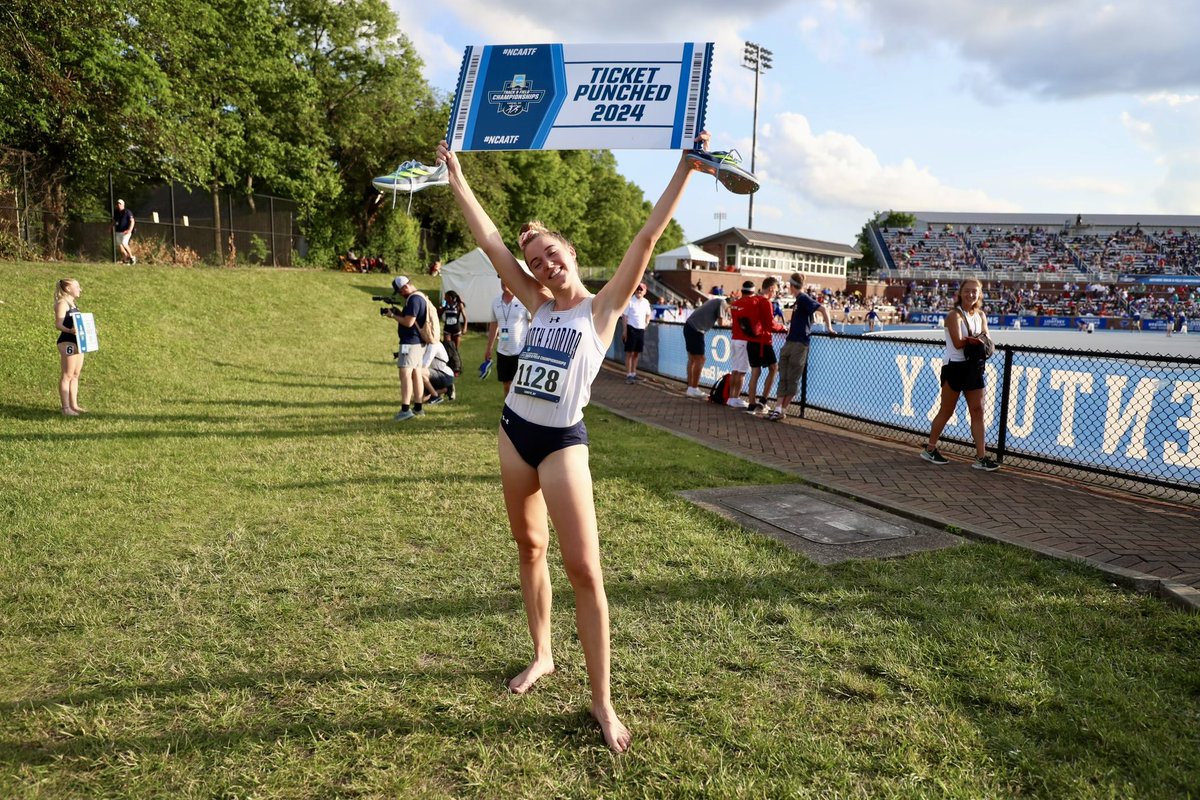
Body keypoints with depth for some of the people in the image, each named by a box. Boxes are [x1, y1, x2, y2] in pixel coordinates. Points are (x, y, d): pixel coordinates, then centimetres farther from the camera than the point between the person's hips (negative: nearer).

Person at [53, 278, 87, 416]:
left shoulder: (71, 303, 19)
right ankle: (66, 408, -2)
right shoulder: (62, 303, -9)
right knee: (67, 375, -5)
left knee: (75, 375, 13)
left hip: (77, 342, 10)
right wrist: (70, 330, -35)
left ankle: (74, 405, 19)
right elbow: (58, 324, -18)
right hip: (67, 342, -10)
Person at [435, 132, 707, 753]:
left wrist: (684, 169, -17)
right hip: (514, 430, 6)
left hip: (562, 440, -6)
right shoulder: (538, 305, 9)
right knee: (529, 548, 16)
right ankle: (541, 655, 35)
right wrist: (456, 177, 12)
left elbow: (647, 238, -13)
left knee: (584, 568, -8)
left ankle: (602, 701, 2)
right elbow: (489, 241, 10)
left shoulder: (603, 307, -4)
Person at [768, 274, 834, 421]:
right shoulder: (798, 300, 16)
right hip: (789, 342, 9)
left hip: (799, 344, -9)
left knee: (792, 379, -1)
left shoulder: (803, 298, -11)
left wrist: (829, 328, -27)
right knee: (783, 378, 5)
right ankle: (778, 408, 5)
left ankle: (783, 410, 4)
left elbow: (823, 309, -22)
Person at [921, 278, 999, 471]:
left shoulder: (981, 315, 9)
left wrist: (969, 340, -18)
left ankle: (981, 457, 5)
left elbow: (986, 341, 2)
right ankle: (930, 449, 18)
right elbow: (958, 343, -21)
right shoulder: (955, 315, -11)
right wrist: (976, 340, -16)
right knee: (947, 411, 3)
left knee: (977, 411, 3)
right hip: (955, 366, -6)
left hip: (974, 366, 6)